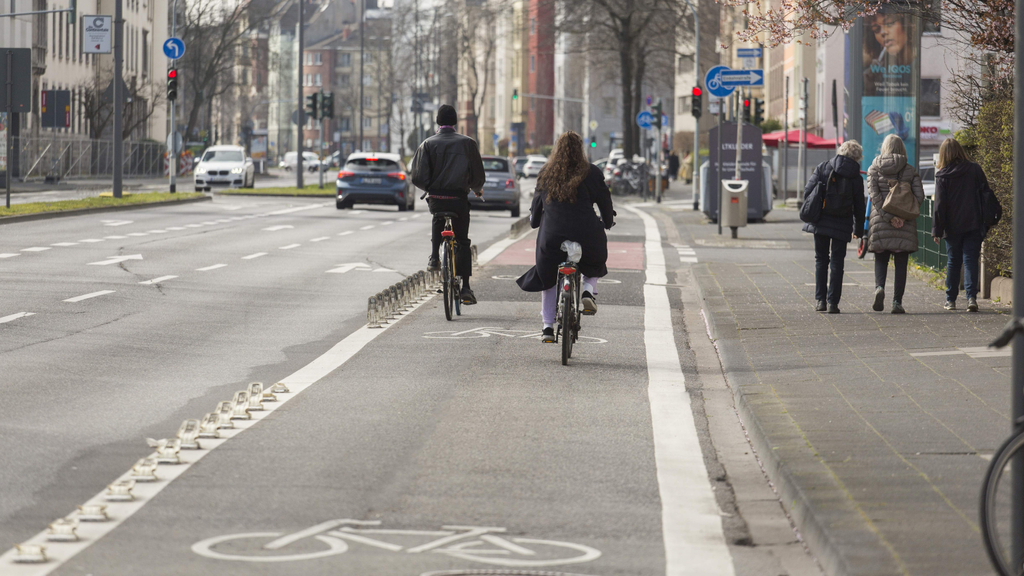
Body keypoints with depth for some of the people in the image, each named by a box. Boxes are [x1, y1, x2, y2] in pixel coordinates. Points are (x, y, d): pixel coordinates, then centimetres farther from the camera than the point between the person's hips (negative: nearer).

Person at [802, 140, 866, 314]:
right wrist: (859, 230, 14)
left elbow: (807, 193, -3)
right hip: (842, 225, -1)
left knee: (821, 260, 14)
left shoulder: (822, 168, -1)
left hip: (820, 221, 1)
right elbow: (859, 207, 3)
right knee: (837, 262, 6)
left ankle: (820, 300, 10)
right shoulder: (856, 178, -2)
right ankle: (833, 301, 0)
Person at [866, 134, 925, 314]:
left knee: (881, 259, 10)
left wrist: (889, 216, -11)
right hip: (905, 225, 0)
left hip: (880, 221, 0)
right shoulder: (910, 171, 4)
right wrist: (904, 215, -8)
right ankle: (897, 301, -2)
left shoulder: (874, 169, 3)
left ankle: (879, 286, -17)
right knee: (901, 263, 4)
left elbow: (874, 194, -8)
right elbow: (919, 196, -6)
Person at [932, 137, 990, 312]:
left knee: (953, 262, 11)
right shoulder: (975, 170, 0)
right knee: (971, 260, 0)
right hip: (973, 224, 1)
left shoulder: (943, 176, -5)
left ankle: (950, 299, 16)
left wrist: (936, 230, -1)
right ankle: (971, 296, -16)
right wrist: (985, 223, 14)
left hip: (952, 226, 0)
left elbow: (939, 205, -5)